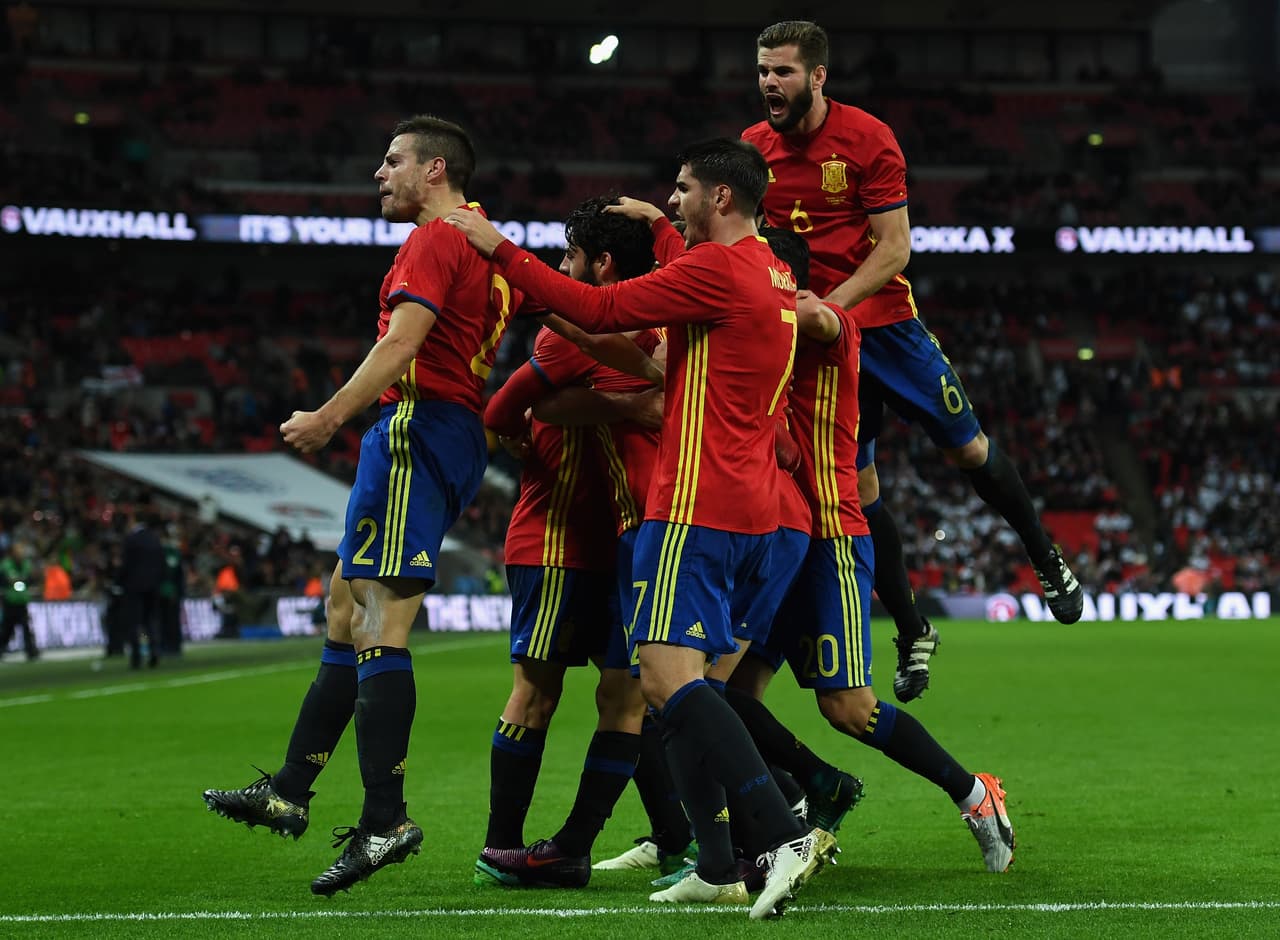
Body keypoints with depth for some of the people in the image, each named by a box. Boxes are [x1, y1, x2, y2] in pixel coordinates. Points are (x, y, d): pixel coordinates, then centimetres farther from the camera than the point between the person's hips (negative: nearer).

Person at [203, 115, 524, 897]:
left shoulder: (436, 240, -9)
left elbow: (399, 343, -20)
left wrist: (330, 417, -22)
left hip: (418, 428, -10)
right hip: (459, 435, 10)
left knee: (380, 632, -14)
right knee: (349, 617, 14)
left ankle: (386, 818, -19)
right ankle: (292, 792, 19)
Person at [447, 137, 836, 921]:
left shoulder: (716, 268, -12)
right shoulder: (774, 275, 17)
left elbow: (598, 310, -12)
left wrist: (499, 248, -4)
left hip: (697, 505, -10)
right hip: (752, 509, 10)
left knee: (667, 673, -17)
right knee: (672, 679, 12)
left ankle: (788, 834, -26)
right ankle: (717, 869, 9)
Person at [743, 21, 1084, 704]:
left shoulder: (868, 138, -12)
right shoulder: (752, 148, 0)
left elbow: (895, 247, -15)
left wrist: (831, 304, -26)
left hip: (884, 322, -3)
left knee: (967, 448, 4)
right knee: (857, 486, 3)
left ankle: (1046, 560, 29)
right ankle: (912, 635, 15)